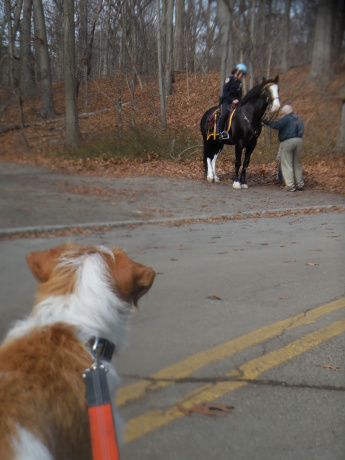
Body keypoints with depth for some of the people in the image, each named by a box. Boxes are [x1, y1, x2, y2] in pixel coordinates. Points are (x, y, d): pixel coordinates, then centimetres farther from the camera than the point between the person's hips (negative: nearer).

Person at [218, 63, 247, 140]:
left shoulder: (239, 82, 18)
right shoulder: (229, 79, -3)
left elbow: (239, 95, 22)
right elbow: (225, 91, -11)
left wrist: (238, 101, 1)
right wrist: (232, 100, -19)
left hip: (235, 102, 7)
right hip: (225, 101, -7)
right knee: (224, 114, -31)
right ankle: (221, 132, -23)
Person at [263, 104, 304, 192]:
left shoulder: (286, 118, -7)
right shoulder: (299, 119, 18)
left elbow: (276, 125, -20)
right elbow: (302, 131, 23)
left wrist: (266, 122, -12)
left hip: (287, 142, -7)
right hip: (299, 141, 7)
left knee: (287, 164, -2)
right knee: (297, 163, 17)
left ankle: (290, 185, -7)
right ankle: (300, 184, 21)